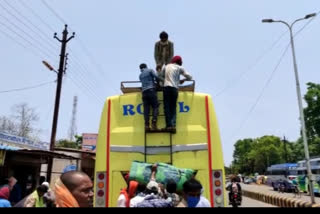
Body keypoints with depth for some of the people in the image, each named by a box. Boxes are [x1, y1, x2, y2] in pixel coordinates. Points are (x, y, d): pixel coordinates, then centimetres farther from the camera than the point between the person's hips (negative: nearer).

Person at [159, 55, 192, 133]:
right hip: (174, 88, -1)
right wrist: (183, 80, 25)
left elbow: (161, 76, 26)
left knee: (167, 107, -2)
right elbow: (189, 77, 8)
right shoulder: (180, 68, 10)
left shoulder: (166, 67, 16)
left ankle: (169, 125, -11)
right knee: (173, 108, 4)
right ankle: (173, 125, -8)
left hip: (166, 87, 1)